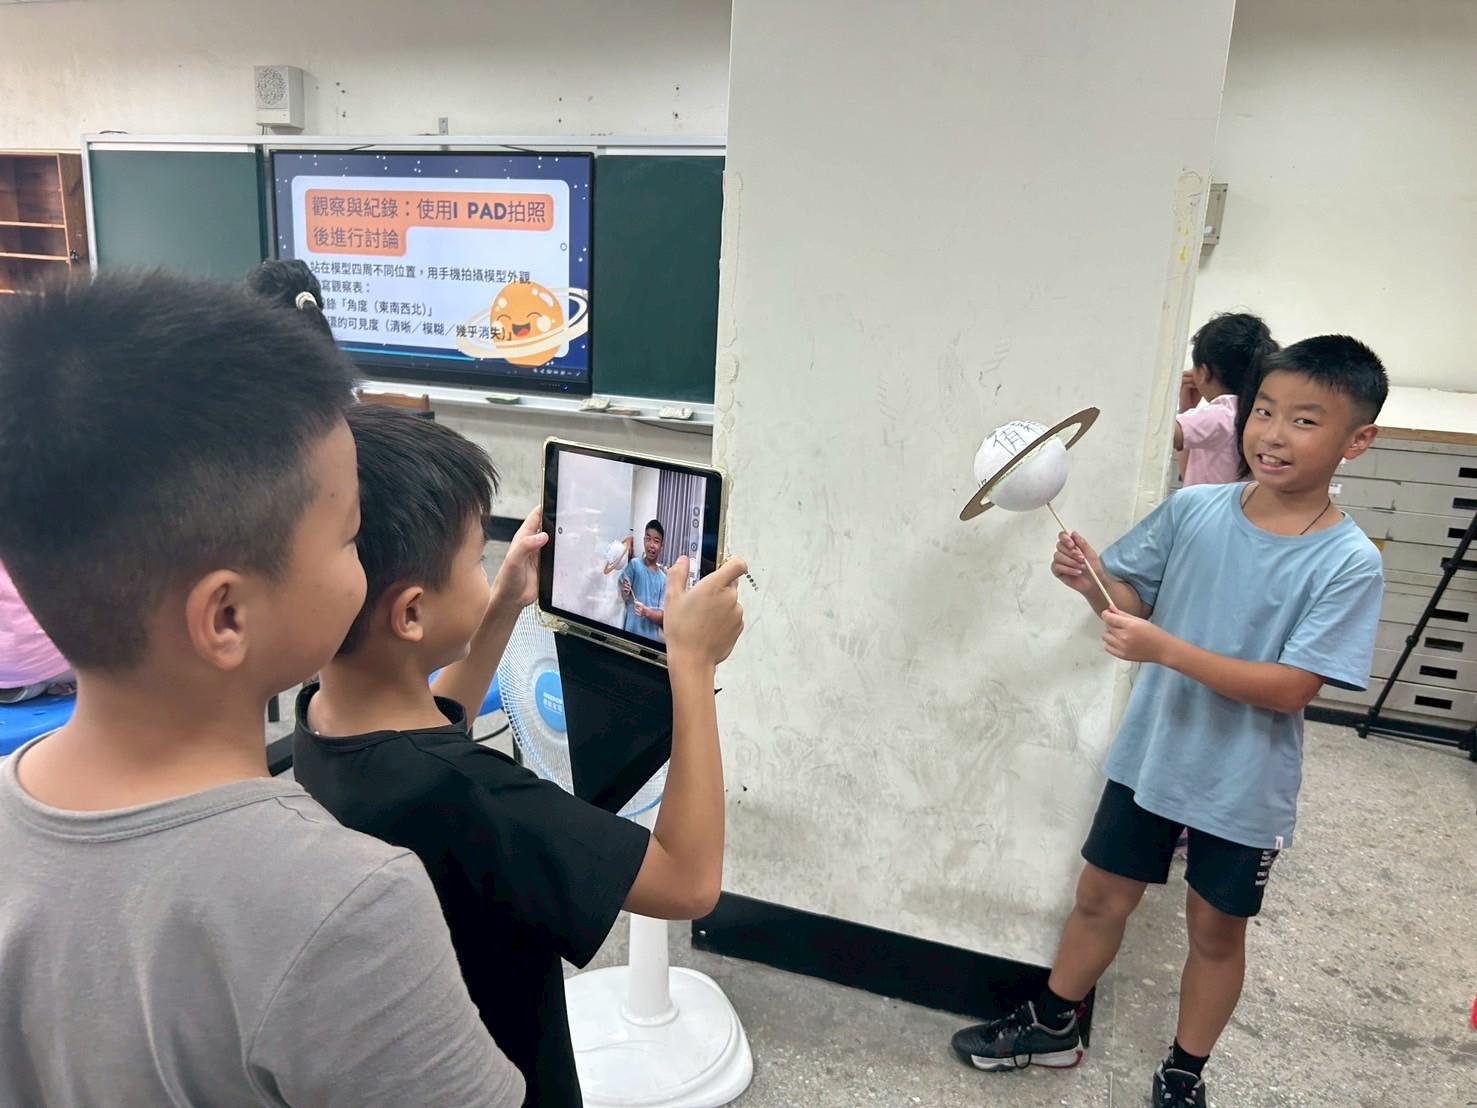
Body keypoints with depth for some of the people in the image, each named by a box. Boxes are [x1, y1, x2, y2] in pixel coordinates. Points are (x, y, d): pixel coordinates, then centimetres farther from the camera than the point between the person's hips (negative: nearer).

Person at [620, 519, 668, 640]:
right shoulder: (634, 565, -3)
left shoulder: (663, 579, 3)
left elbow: (663, 616, 1)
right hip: (630, 632, -2)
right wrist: (624, 594, -22)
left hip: (652, 637, 2)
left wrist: (646, 612, -17)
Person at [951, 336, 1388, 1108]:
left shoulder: (1348, 563, -18)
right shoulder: (1194, 510, -9)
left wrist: (1166, 650, -32)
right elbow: (1135, 604, 2)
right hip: (1148, 756, 3)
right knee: (1100, 896, 17)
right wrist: (1091, 580, -21)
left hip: (1243, 786, -3)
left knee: (1215, 929, 17)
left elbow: (1292, 688, -23)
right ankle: (1051, 1025, 40)